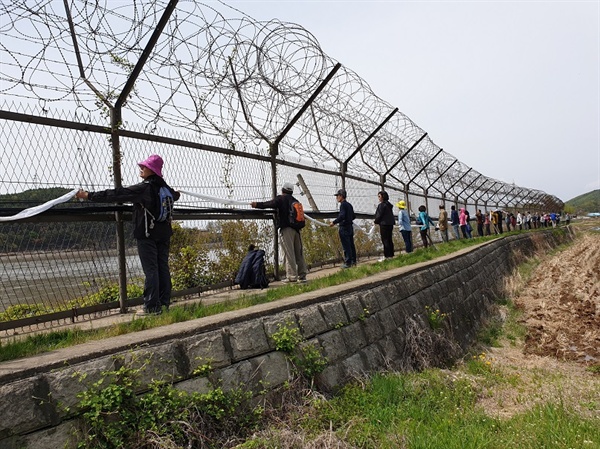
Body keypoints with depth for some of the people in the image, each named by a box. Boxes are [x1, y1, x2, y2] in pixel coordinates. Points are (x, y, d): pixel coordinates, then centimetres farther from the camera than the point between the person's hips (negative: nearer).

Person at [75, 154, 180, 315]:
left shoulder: (143, 188, -13)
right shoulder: (164, 187, 10)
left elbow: (117, 195, -16)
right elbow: (174, 195, 33)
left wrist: (89, 196, -11)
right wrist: (176, 194, 58)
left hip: (147, 235, -7)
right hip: (164, 234, 7)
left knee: (150, 270, -5)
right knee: (163, 267, 9)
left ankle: (151, 306, -1)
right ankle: (164, 302, 15)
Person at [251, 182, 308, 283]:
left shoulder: (280, 199, 0)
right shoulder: (295, 201, 18)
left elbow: (268, 204, -12)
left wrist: (257, 204, -6)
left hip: (286, 229, -6)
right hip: (296, 229, 6)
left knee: (289, 253, -5)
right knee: (299, 253, 10)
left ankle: (292, 276, -4)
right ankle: (302, 275, 13)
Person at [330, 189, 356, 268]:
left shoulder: (343, 205, -14)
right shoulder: (349, 205, 13)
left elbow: (342, 216, -26)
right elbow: (353, 216, 18)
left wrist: (334, 222, -20)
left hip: (344, 228, -9)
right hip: (350, 227, 9)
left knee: (346, 246, -4)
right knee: (351, 244, 15)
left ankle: (348, 262, 0)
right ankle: (353, 261, 23)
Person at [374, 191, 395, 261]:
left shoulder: (381, 205, -13)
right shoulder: (389, 204, 14)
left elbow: (379, 215, -14)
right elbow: (391, 215, 16)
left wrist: (376, 222, 3)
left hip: (384, 224, -9)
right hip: (390, 224, 9)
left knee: (385, 240, -6)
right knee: (390, 240, 11)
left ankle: (386, 256, -6)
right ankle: (391, 255, 15)